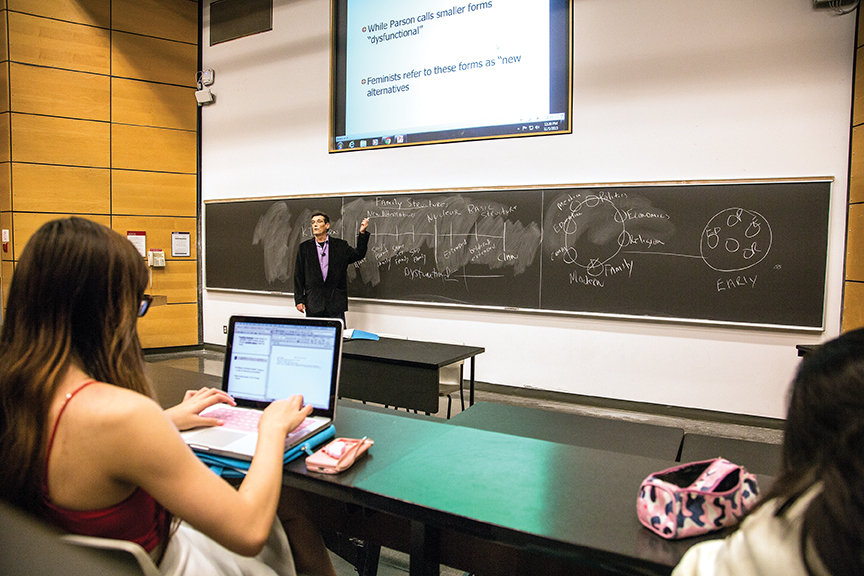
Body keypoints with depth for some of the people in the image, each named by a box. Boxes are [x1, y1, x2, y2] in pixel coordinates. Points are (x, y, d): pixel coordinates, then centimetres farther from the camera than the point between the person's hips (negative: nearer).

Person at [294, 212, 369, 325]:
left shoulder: (340, 245, 8)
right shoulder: (304, 248, 8)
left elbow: (358, 255, -1)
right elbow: (298, 276, 7)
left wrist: (362, 233, -10)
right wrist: (299, 300, 1)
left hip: (335, 304, 0)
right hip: (313, 305, 1)